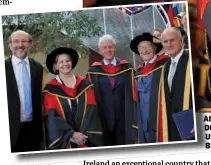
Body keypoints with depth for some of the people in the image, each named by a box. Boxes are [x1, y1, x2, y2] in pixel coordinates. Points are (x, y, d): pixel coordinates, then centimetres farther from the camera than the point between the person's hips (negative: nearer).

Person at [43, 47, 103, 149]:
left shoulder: (84, 85, 8)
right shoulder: (50, 89, 0)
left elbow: (91, 111, 0)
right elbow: (52, 117, -7)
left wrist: (85, 133, -13)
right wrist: (72, 134, -15)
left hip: (86, 140, 2)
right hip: (63, 141, -2)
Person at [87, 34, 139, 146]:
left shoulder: (127, 68, 7)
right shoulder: (93, 71, 6)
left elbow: (132, 94, 6)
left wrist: (133, 119, -1)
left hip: (124, 119, 0)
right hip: (102, 119, 0)